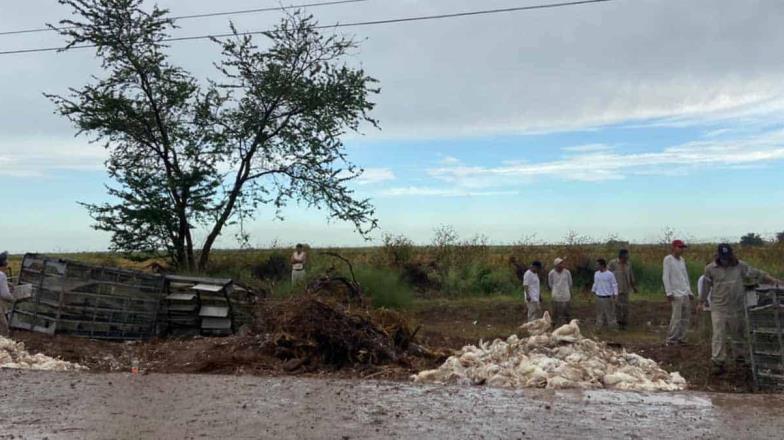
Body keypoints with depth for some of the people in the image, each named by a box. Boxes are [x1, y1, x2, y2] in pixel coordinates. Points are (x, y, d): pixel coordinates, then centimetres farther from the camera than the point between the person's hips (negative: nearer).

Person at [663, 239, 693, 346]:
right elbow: (665, 277, -9)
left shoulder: (682, 260, 17)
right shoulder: (668, 259, -5)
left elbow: (685, 276, 21)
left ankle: (681, 338, 14)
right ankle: (671, 339, -2)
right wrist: (669, 292, -15)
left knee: (685, 318, 6)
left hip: (685, 293, 7)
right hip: (676, 293, -7)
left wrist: (690, 292, 16)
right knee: (676, 317, -9)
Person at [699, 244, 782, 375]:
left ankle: (740, 356, 37)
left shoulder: (740, 266, 0)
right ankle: (719, 363, -6)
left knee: (737, 333, 16)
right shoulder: (710, 269, -3)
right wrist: (701, 302, 14)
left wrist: (773, 280, -8)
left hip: (736, 308, 2)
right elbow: (706, 287, 6)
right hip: (718, 307, -2)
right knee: (718, 336, -7)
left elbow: (757, 274, 2)